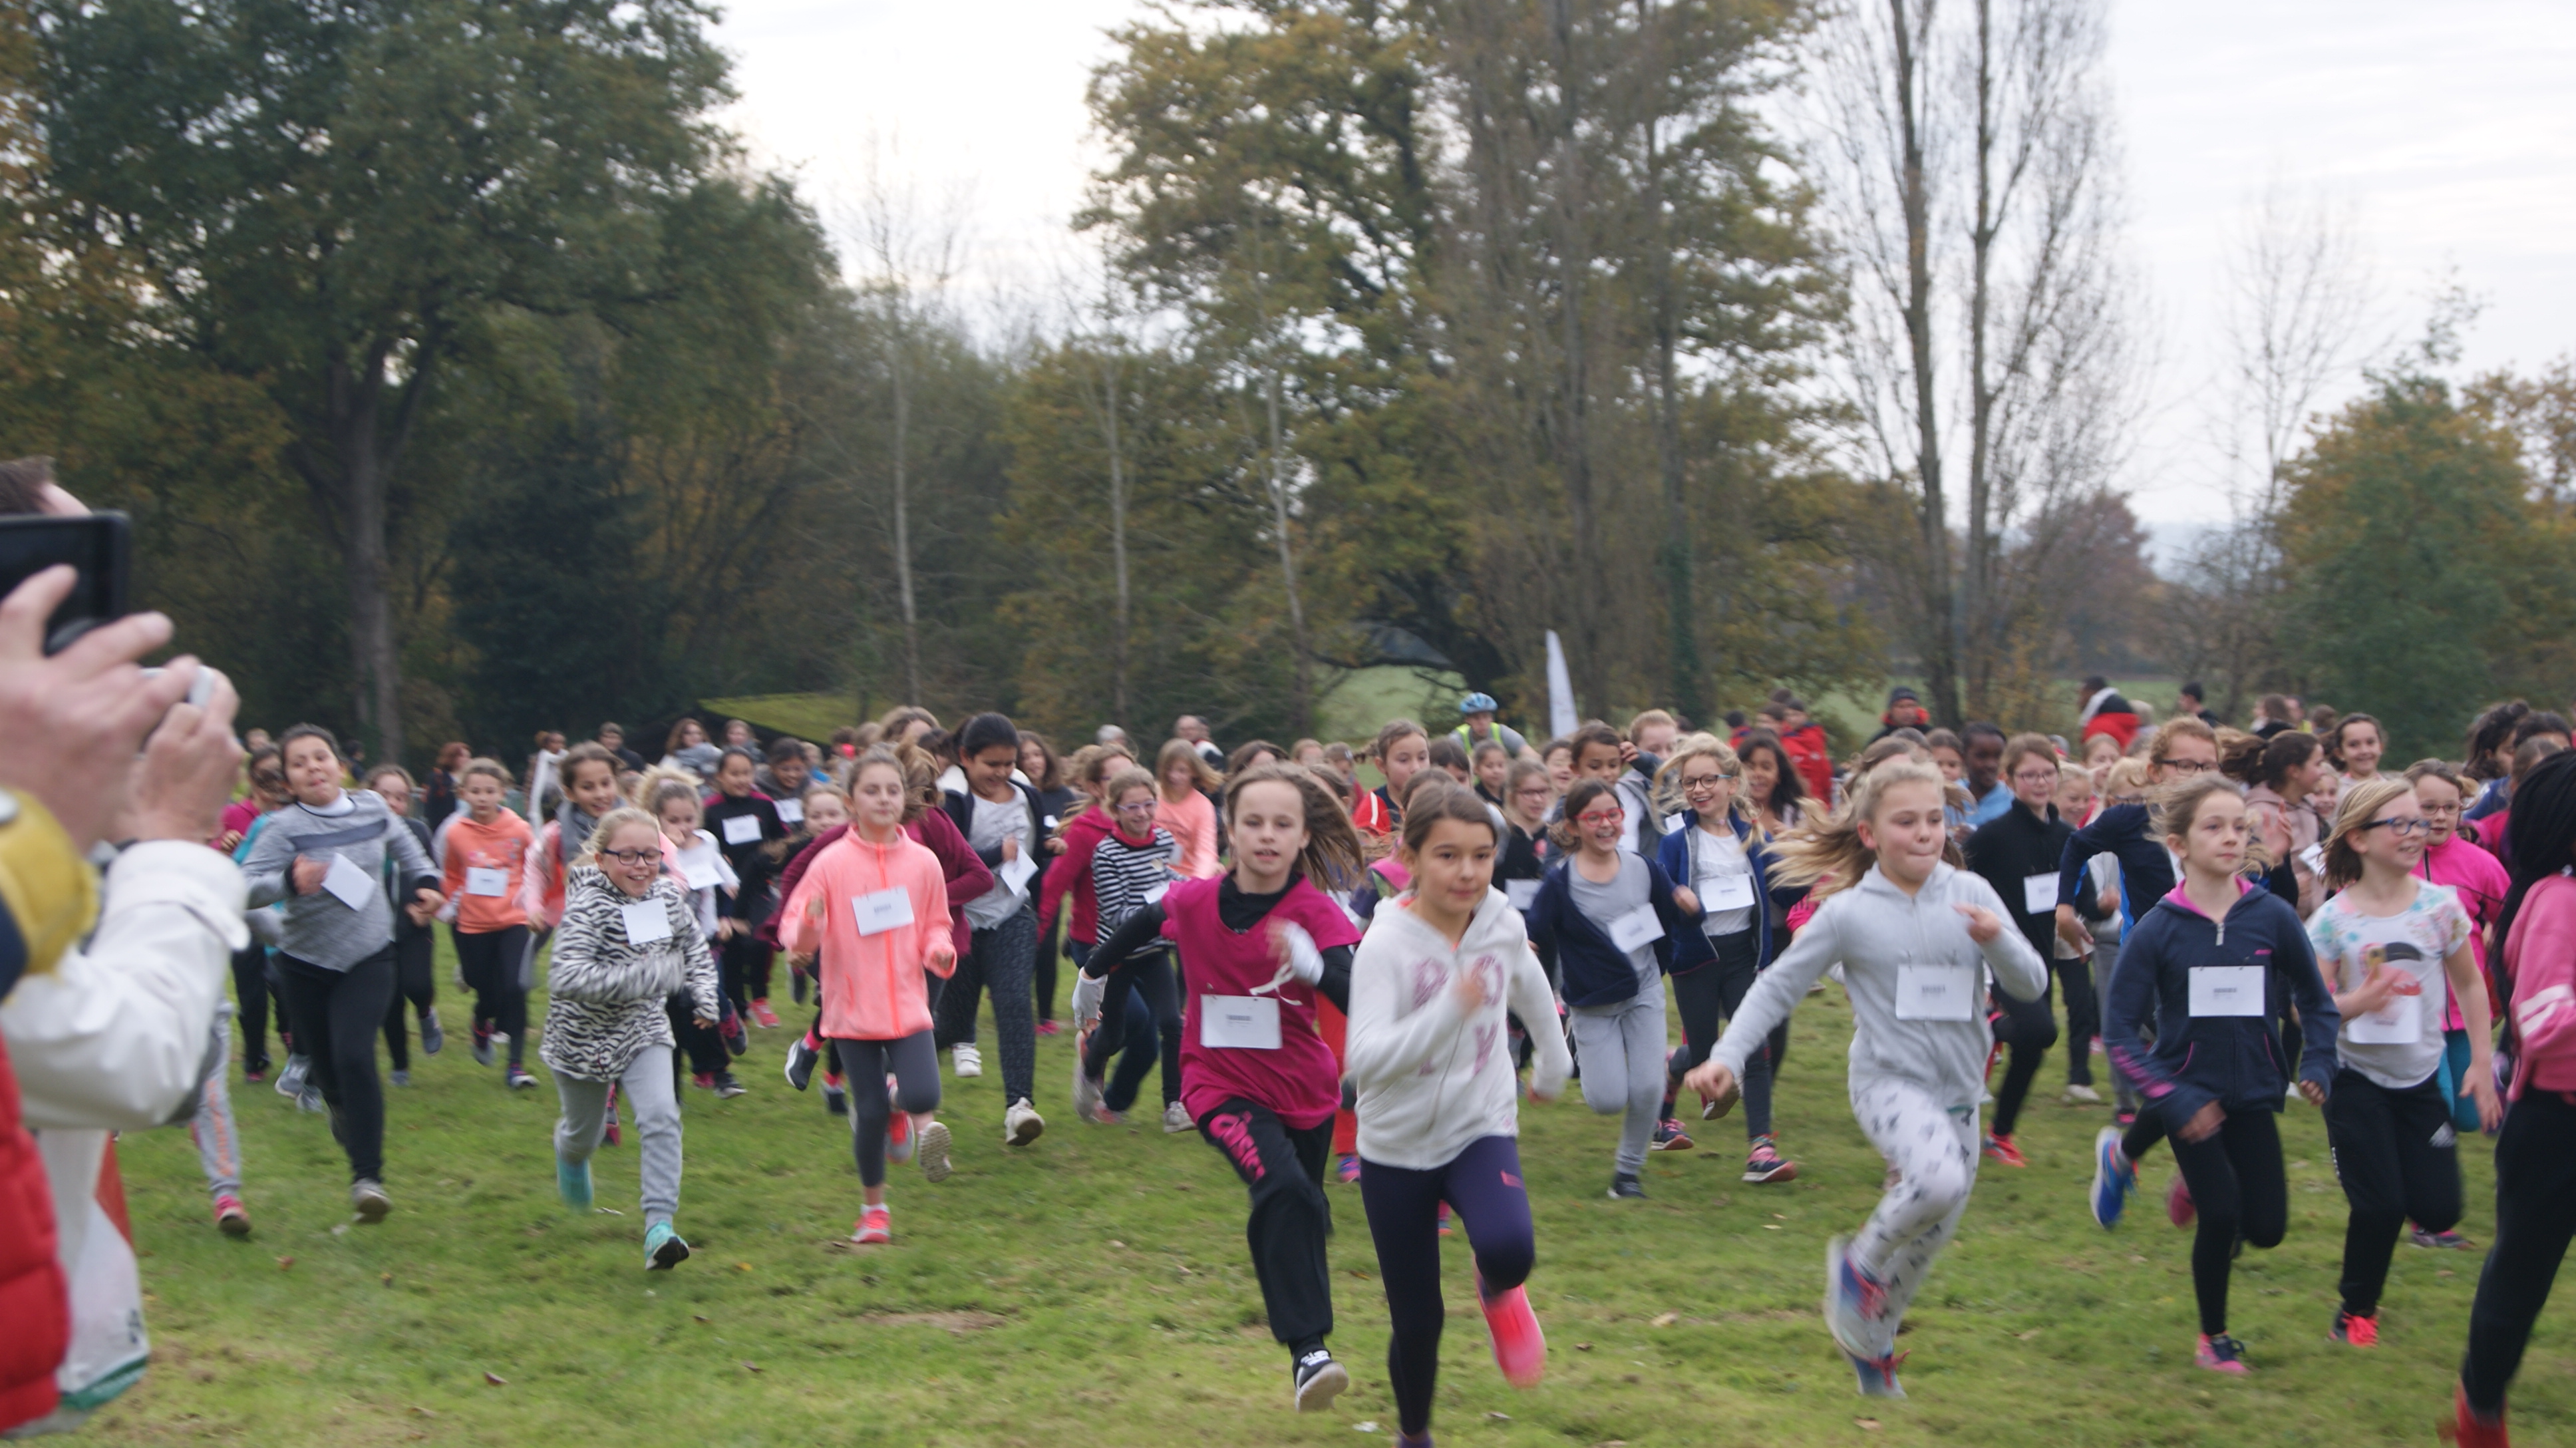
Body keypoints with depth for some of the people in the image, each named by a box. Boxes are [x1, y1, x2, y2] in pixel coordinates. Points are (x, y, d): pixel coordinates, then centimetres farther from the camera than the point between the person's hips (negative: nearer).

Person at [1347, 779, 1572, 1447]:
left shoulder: (1504, 927, -6)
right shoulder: (1387, 944, -19)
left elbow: (1532, 995, 18)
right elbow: (1366, 1060, -32)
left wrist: (1553, 1066, 31)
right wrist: (1451, 1008, -42)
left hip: (1481, 1129, 2)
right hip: (1398, 1146, -2)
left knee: (1509, 1247, -30)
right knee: (1417, 1321, 5)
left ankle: (1497, 1292, 8)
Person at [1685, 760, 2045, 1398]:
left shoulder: (1971, 893, 0)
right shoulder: (1849, 912, -7)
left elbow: (2031, 986, 0)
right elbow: (1777, 987, -1)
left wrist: (1999, 940, -21)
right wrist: (1726, 1057, -12)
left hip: (1959, 1092, 4)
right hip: (1889, 1082, -4)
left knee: (1929, 1237, 12)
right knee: (1938, 1179, -33)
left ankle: (1872, 1344, 38)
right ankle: (1859, 1262, -4)